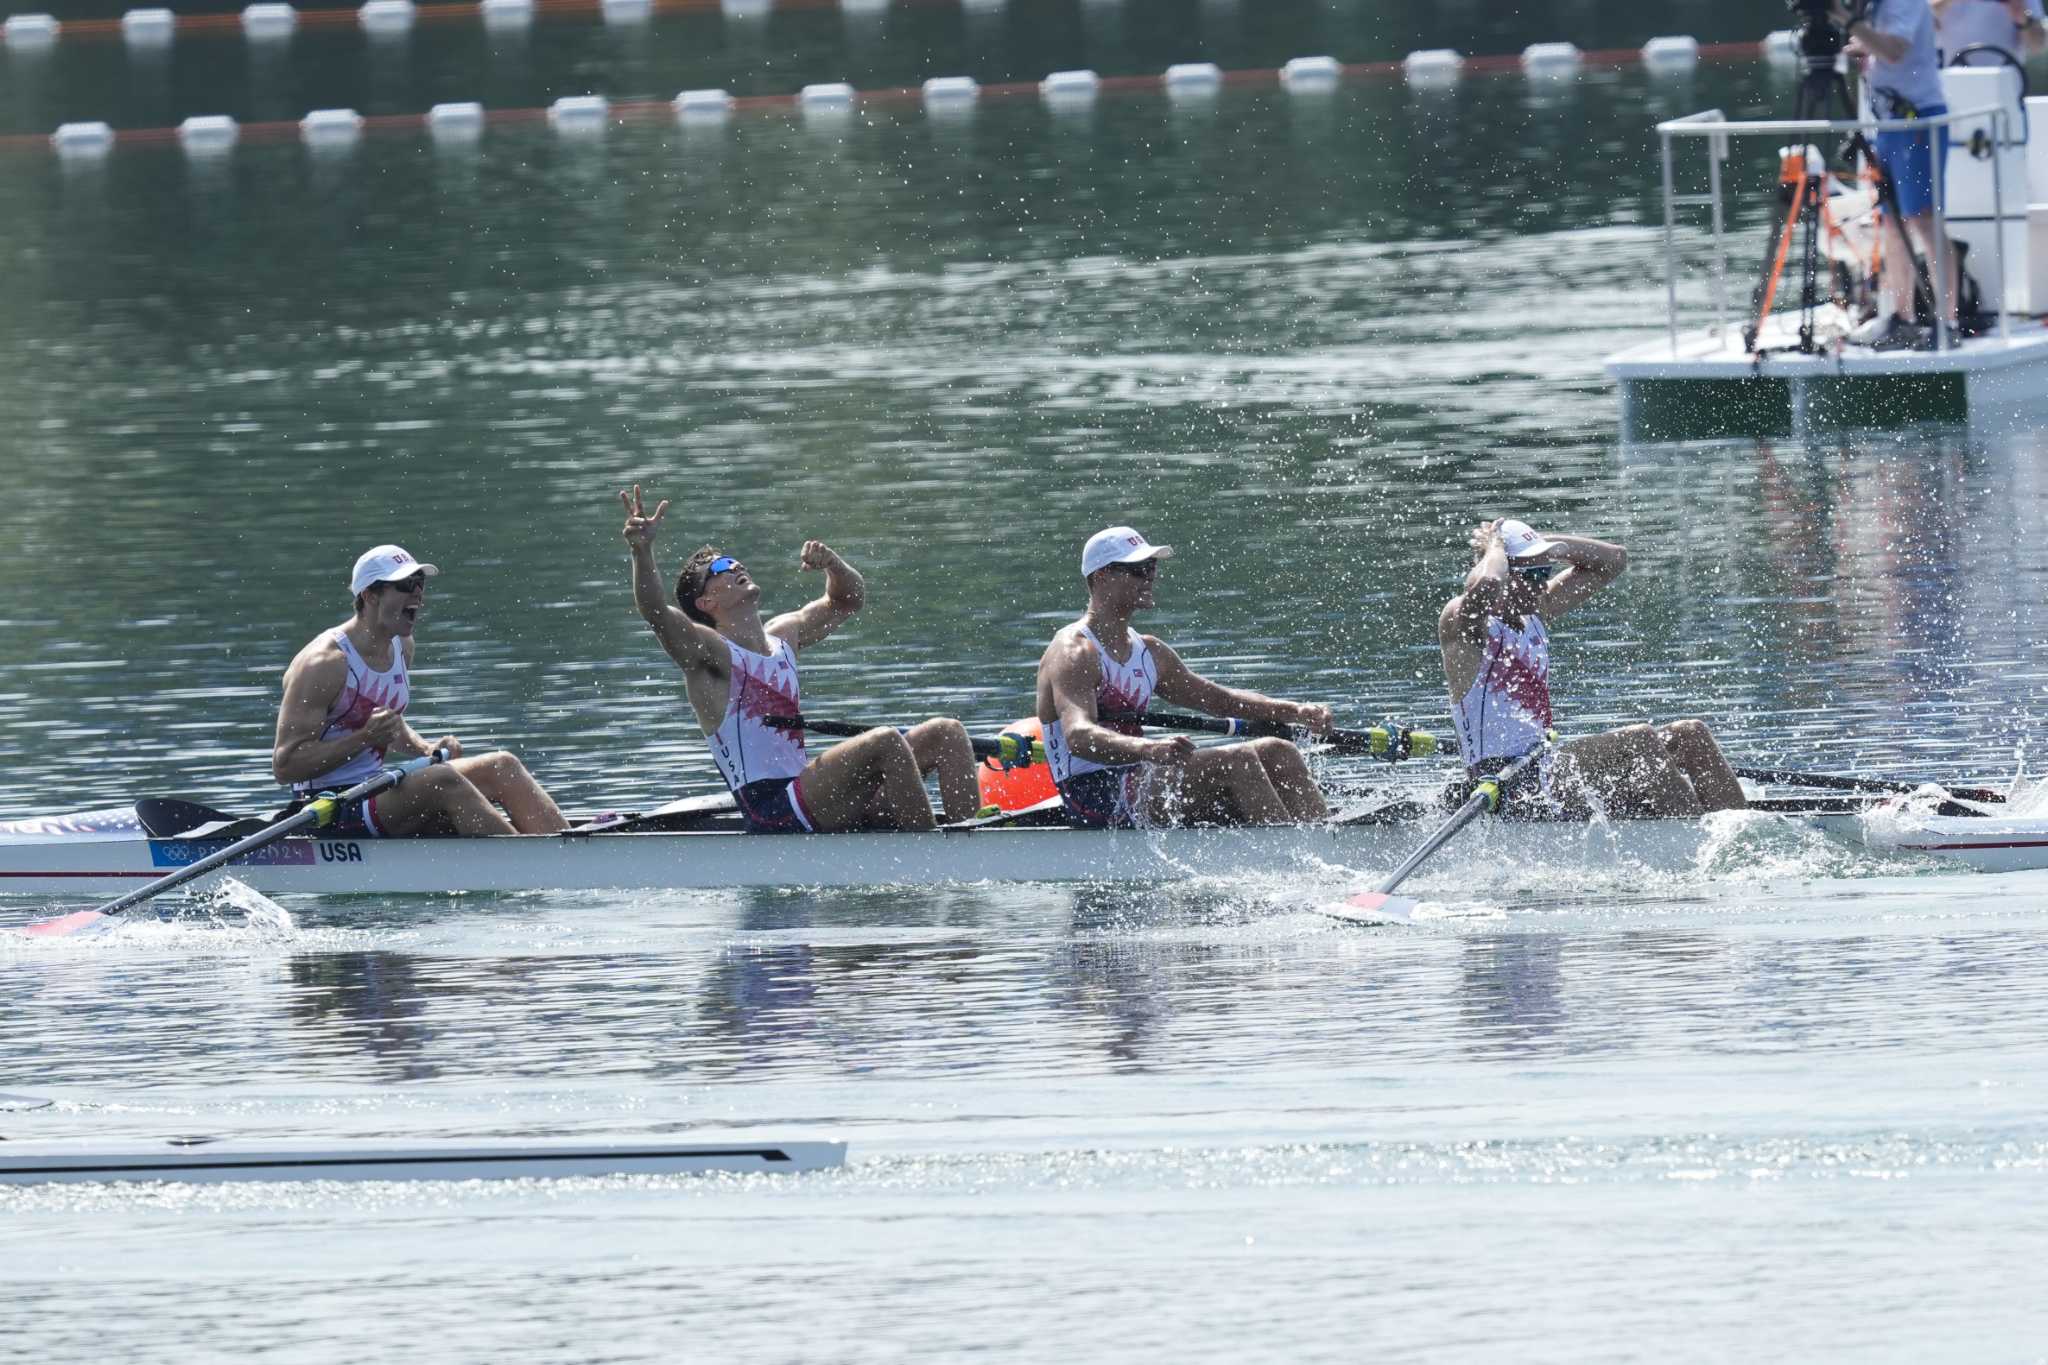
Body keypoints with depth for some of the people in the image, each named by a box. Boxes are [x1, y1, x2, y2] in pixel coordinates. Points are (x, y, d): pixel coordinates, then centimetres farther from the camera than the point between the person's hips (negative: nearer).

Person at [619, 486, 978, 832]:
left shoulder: (783, 637, 19)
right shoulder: (709, 650, -5)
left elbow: (848, 600, 29)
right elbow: (656, 613, -23)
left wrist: (834, 565, 7)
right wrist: (642, 550, -39)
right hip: (773, 814, -9)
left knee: (945, 733, 4)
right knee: (885, 742, -28)